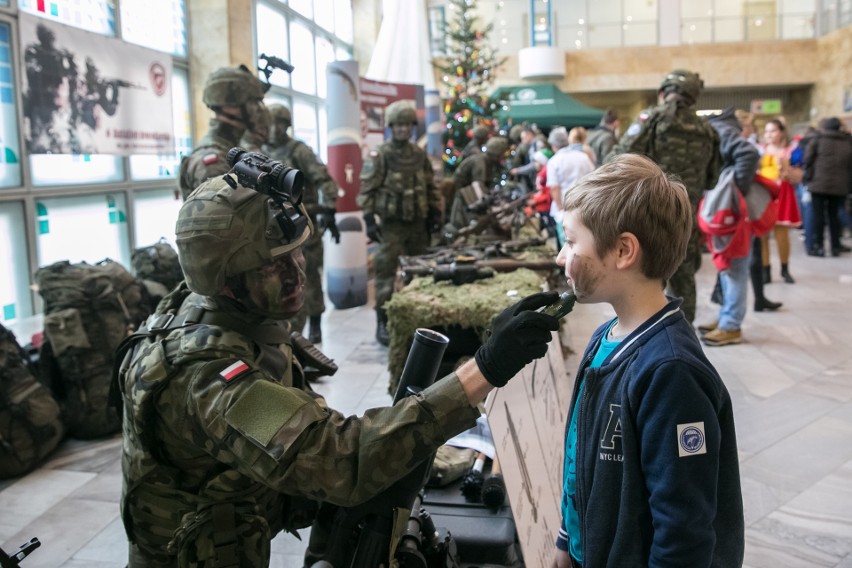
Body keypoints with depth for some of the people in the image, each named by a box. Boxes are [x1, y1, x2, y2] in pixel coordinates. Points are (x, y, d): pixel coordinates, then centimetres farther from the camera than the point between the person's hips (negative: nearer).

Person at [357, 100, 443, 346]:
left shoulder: (420, 155, 9)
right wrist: (369, 220, -14)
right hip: (391, 223, -5)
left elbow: (431, 187, 16)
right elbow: (367, 191, -8)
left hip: (418, 223, 5)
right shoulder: (379, 156, -6)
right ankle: (383, 322, 0)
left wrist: (436, 214, 11)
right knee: (386, 272, -6)